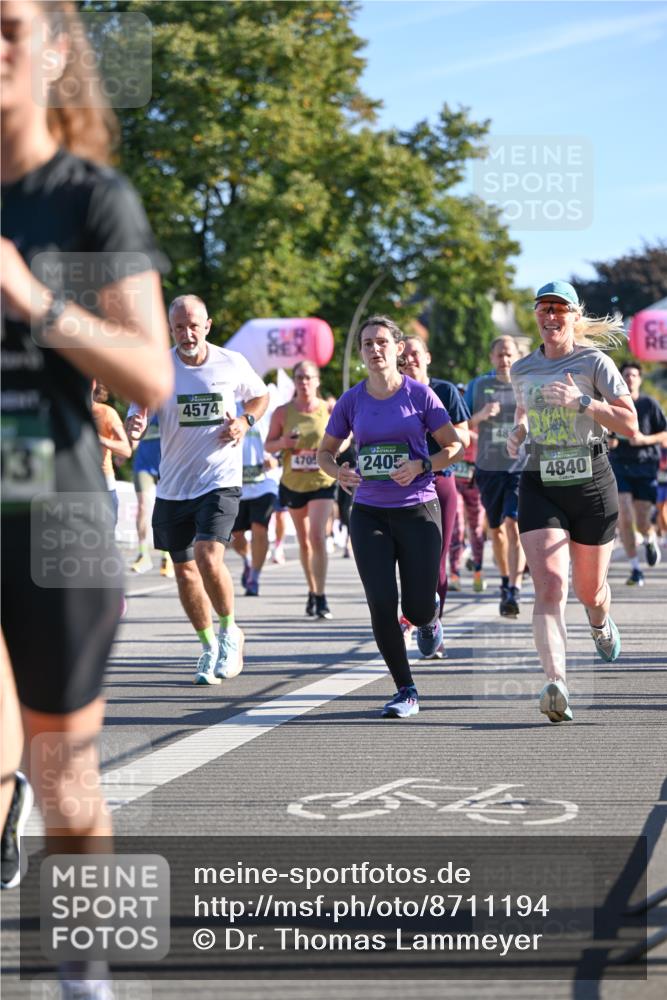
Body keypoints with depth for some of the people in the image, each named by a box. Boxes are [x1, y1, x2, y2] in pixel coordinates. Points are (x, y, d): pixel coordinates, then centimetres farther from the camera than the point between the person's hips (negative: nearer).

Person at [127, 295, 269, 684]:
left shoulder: (232, 364, -2)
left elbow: (261, 395, 16)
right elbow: (138, 412, -8)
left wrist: (245, 421, -4)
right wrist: (136, 426, -32)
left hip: (220, 480, -2)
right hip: (173, 487, 3)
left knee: (209, 558, -20)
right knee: (185, 570, 9)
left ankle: (229, 631, 4)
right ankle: (209, 646, 29)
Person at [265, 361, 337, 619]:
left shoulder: (329, 410, -4)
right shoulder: (283, 412, -2)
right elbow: (268, 444, 4)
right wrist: (283, 443, -17)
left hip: (322, 482, -2)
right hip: (293, 483, 2)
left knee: (317, 536, -16)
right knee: (304, 541, 13)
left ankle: (321, 598, -13)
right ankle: (312, 592, 29)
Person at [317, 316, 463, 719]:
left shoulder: (419, 394, -4)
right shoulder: (351, 401, 3)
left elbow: (455, 446, 0)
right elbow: (325, 451, 13)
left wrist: (421, 465, -17)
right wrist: (339, 472, -9)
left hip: (418, 510, -2)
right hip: (369, 514, 2)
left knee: (418, 608, -1)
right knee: (382, 604, -8)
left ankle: (431, 616, 40)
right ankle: (406, 691, 5)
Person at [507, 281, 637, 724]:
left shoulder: (594, 362, -4)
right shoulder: (522, 370, 8)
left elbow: (630, 424, -9)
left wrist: (581, 402, -20)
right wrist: (518, 434, 6)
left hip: (592, 484, -1)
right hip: (540, 487, 2)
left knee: (589, 590, 12)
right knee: (550, 586, -17)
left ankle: (601, 622, 51)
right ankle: (557, 683, -29)